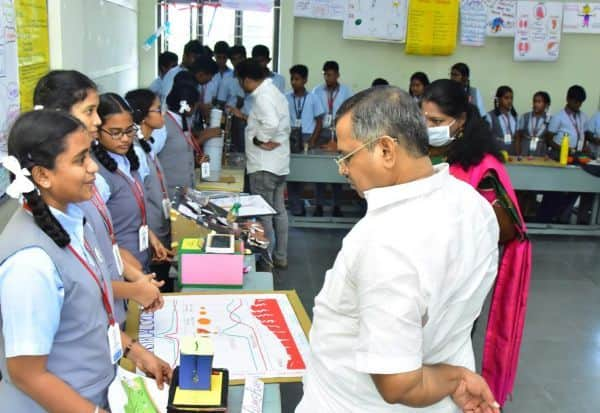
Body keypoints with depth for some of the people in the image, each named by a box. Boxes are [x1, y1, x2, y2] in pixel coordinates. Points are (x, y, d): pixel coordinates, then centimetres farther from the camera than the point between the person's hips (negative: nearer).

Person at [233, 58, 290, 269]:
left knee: (263, 214, 0)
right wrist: (244, 117, 16)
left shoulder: (263, 96, -19)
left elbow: (271, 123, -34)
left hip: (264, 165, -10)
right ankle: (280, 257, 24)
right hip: (279, 163, 10)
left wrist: (260, 139, -19)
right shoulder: (274, 92, 12)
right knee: (279, 211, 15)